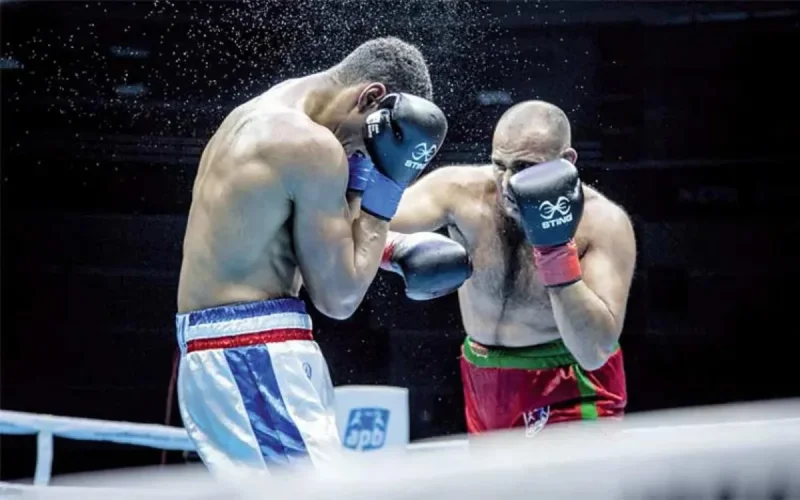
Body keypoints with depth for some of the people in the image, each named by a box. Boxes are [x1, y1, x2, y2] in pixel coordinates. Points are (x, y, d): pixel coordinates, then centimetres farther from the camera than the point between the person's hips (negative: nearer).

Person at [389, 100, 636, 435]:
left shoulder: (602, 223, -20)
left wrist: (556, 249, -33)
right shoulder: (460, 191, -14)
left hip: (572, 391, -3)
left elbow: (594, 352, -26)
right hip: (484, 381, 3)